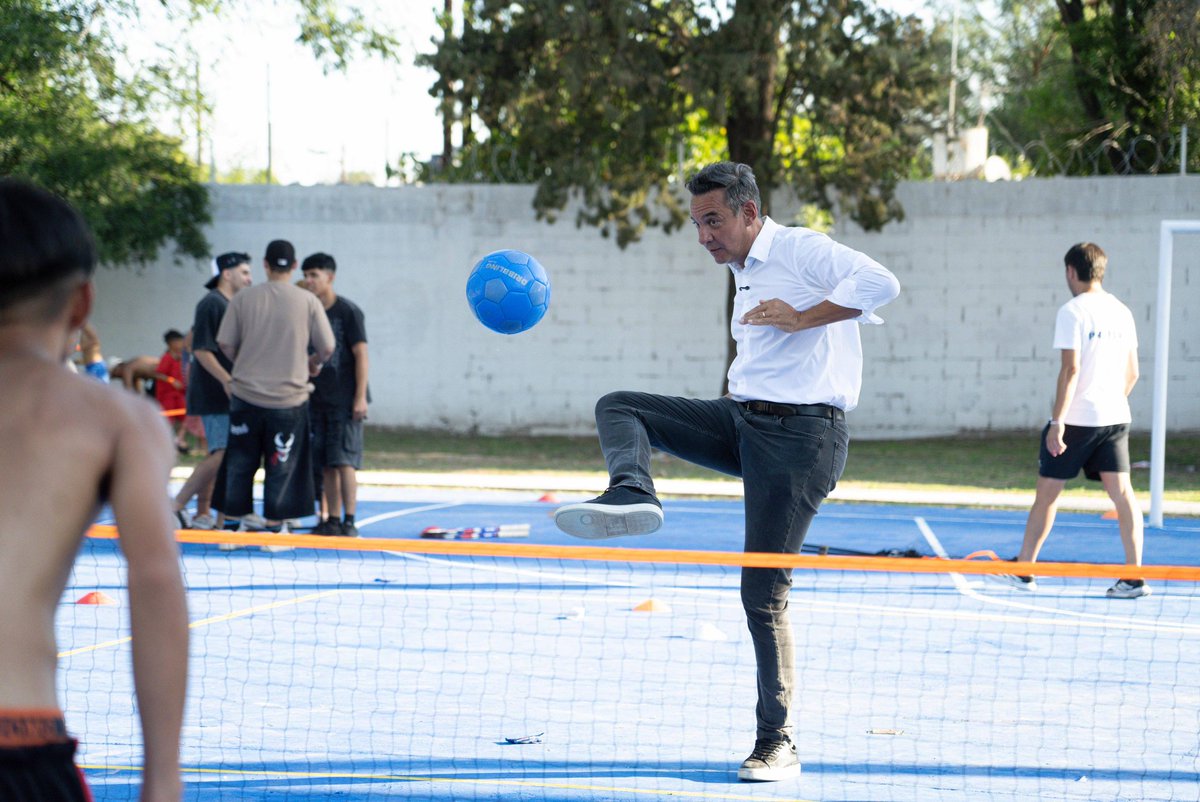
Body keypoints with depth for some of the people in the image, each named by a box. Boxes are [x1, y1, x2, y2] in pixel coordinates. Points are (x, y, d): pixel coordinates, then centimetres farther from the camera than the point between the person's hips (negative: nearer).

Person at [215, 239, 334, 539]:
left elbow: (225, 343, 1)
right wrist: (313, 364, 20)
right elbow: (327, 348, -2)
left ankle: (239, 521, 14)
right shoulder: (308, 301, -3)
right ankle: (273, 526, 8)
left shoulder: (243, 299, -1)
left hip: (245, 393, 1)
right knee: (281, 466, 7)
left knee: (240, 463, 11)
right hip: (289, 396, -1)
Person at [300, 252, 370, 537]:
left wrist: (360, 397, -13)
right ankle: (331, 520, 9)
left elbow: (360, 354, -8)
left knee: (344, 460, -10)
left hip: (344, 401, -6)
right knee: (325, 465, 5)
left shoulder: (348, 311, -6)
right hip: (317, 399, 6)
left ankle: (349, 521, -8)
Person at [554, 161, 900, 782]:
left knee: (763, 592, -8)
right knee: (617, 408, -3)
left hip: (800, 434, -9)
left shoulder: (801, 250, -7)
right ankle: (632, 494, -31)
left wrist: (801, 317, -22)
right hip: (742, 421, 9)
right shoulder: (744, 276, 20)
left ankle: (776, 744, 0)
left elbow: (880, 282, -22)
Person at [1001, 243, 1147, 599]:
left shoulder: (1072, 312, -10)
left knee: (1046, 492, 5)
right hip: (1115, 417, 6)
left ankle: (1023, 570, 14)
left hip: (1076, 419, -6)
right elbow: (1132, 372, 15)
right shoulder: (1122, 312, 10)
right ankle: (1134, 576, -5)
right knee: (1122, 492, 1)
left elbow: (1070, 370, -17)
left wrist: (1058, 421, -17)